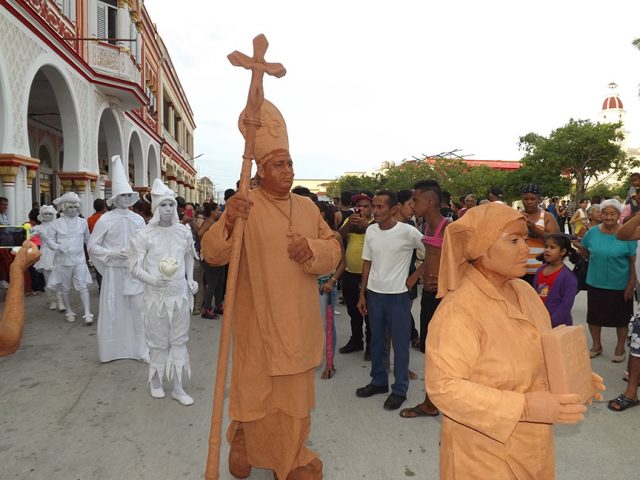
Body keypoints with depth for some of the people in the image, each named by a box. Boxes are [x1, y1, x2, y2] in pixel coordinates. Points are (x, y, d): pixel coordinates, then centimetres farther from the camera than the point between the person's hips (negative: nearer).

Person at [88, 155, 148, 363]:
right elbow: (92, 246, -3)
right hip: (114, 271, -2)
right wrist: (112, 253, -15)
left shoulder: (138, 219, 3)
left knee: (138, 309, 4)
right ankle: (110, 350, 22)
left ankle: (140, 348, 17)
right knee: (112, 310, 6)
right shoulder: (105, 219, -5)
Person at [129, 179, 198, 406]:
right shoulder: (144, 234, -10)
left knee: (179, 340, 10)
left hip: (181, 294, 3)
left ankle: (177, 387, 22)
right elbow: (134, 266, -8)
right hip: (156, 296, -3)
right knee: (158, 342, 10)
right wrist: (153, 280, -24)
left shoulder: (184, 232, 1)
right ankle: (155, 381, 33)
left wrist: (191, 279, 6)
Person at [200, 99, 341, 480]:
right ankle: (244, 443, 40)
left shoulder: (308, 206, 8)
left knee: (296, 390, 18)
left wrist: (313, 250, -14)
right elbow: (213, 254, -18)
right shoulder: (245, 206, -9)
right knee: (256, 387, 9)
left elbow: (334, 250, 8)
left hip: (300, 320, 5)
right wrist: (228, 223, -38)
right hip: (259, 321, -4)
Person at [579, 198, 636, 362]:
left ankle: (620, 348, 35)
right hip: (595, 283, 3)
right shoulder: (592, 232, -4)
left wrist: (631, 284, -11)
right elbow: (585, 250, 15)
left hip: (620, 285, -3)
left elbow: (634, 262, -10)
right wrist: (596, 259, 2)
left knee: (621, 318, 13)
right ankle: (596, 345, 34)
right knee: (594, 315, 14)